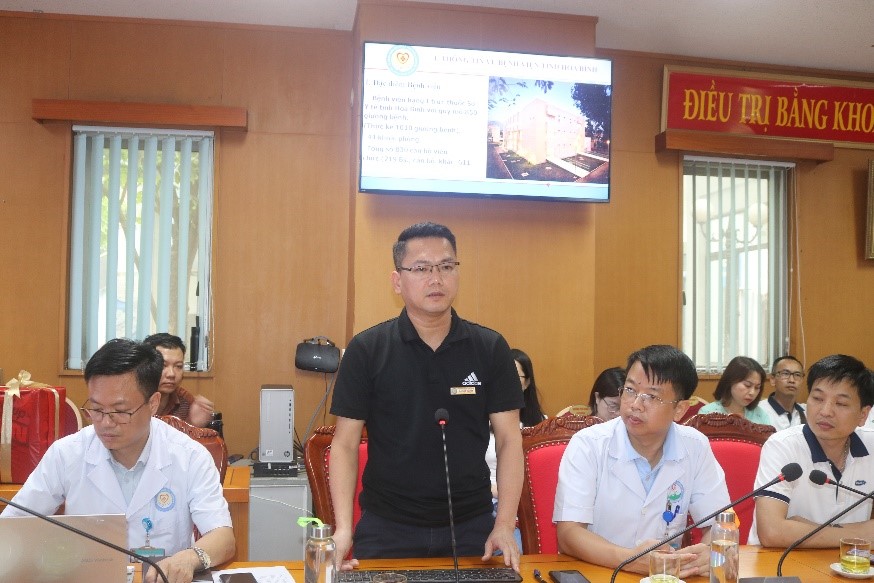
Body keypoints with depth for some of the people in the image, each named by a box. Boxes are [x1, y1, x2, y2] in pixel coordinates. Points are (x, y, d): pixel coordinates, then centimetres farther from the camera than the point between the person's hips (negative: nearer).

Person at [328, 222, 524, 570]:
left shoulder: (491, 349, -3)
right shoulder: (366, 350, -6)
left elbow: (509, 440, -1)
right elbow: (345, 444, -3)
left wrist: (504, 526, -10)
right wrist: (343, 528, -13)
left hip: (472, 527, 1)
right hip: (386, 529, -1)